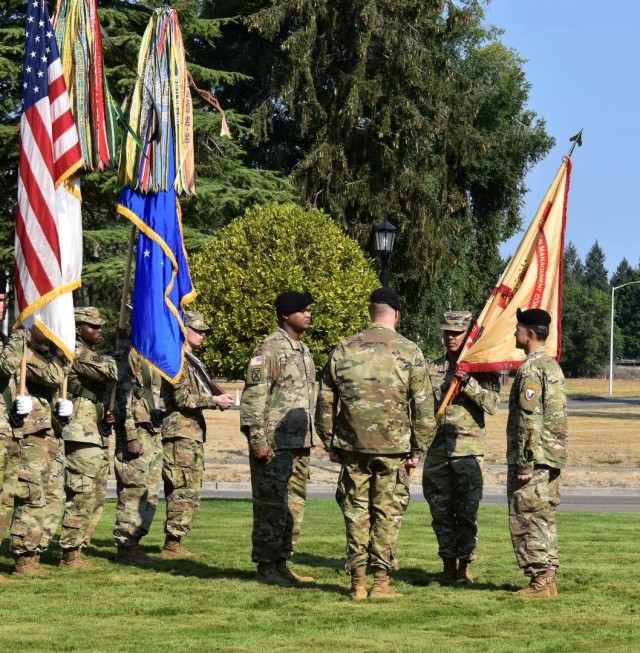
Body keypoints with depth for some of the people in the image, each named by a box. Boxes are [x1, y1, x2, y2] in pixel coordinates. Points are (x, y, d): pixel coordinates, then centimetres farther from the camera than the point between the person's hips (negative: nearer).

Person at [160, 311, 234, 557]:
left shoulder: (189, 361, 20)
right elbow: (182, 398, -19)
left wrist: (216, 398, 12)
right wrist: (214, 401, -17)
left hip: (192, 434, 10)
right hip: (180, 433, -10)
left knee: (188, 492, 12)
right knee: (185, 491, -11)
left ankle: (174, 543, 15)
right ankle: (171, 544, -9)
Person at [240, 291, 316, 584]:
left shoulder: (303, 350, 17)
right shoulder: (270, 349, -11)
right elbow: (253, 397, -16)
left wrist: (309, 436, 20)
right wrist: (258, 440, -20)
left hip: (299, 442, 9)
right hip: (274, 443, -9)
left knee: (295, 504, 11)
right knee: (271, 505, -5)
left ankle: (281, 563, 18)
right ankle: (265, 566, 0)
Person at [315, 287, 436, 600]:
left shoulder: (344, 349, 4)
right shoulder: (409, 352, -3)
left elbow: (325, 403, 8)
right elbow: (424, 407, -2)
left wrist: (330, 444, 16)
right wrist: (418, 451, 5)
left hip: (353, 446, 2)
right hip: (394, 447, -2)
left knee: (356, 511, 9)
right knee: (387, 514, 4)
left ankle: (358, 582, 7)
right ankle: (381, 581, 2)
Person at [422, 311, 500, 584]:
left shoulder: (481, 369, 2)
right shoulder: (432, 369, 14)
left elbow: (493, 404, -10)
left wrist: (469, 383, -19)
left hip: (468, 449, -4)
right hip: (437, 448, 4)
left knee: (467, 511, -3)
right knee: (440, 511, 5)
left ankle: (465, 566, 3)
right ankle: (448, 565, 13)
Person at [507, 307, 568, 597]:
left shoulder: (530, 370, -15)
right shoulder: (553, 366, 15)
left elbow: (530, 421, -20)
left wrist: (525, 464, -19)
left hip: (533, 457, -9)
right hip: (553, 457, 10)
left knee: (527, 520, -5)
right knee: (545, 520, 13)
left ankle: (539, 582, -6)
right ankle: (548, 579, 16)